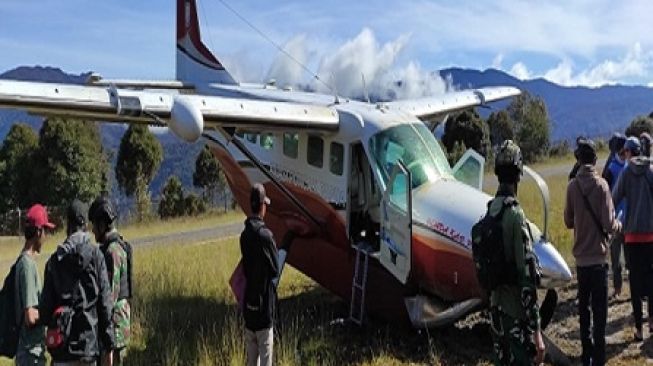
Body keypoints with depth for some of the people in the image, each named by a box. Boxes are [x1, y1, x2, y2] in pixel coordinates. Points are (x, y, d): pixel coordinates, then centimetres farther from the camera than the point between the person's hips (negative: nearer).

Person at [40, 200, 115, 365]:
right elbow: (105, 303, -6)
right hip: (89, 339, -1)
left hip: (62, 344, 1)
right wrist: (108, 346, 0)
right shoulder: (96, 255, -4)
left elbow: (46, 304, 3)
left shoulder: (54, 260, 1)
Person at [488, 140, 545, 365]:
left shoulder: (489, 212, 4)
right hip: (517, 316, -8)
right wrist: (536, 331, -18)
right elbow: (527, 278, -21)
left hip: (496, 310, 8)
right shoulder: (516, 215, -19)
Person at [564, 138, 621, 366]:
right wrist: (619, 225, 7)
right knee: (599, 310, 1)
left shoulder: (572, 186, -3)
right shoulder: (601, 185, -12)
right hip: (598, 256, -4)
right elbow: (609, 224, -14)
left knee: (584, 307, 15)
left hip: (580, 257, 4)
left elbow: (568, 222, 5)